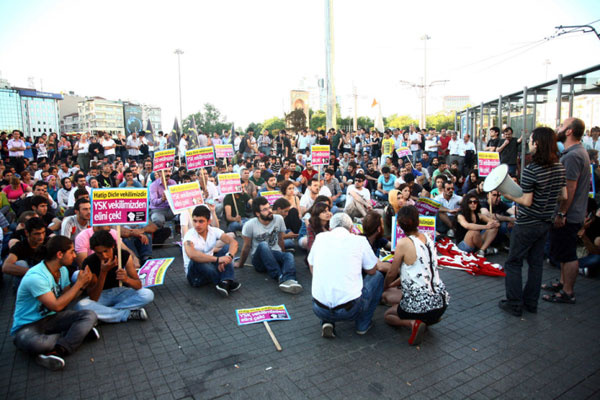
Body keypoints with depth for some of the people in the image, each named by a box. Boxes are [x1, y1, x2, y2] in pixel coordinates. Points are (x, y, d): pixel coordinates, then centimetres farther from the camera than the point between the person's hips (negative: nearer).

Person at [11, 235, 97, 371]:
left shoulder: (63, 270, 2)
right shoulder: (35, 277, -24)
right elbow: (56, 306, -27)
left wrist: (81, 286, -11)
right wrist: (78, 283, -20)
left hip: (52, 318, 7)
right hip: (28, 325, -7)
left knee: (90, 315, -18)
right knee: (34, 343, -42)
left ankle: (58, 351, -30)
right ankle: (80, 331, -18)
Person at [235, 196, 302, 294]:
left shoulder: (279, 219, -1)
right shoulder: (249, 225, -10)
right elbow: (247, 247, 1)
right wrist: (240, 264, 9)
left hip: (275, 255, 3)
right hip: (259, 260, -2)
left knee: (289, 255, -31)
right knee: (263, 245, -35)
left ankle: (288, 280, -60)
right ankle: (280, 277, -45)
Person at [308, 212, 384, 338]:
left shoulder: (320, 237, 5)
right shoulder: (360, 240, -2)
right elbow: (372, 271, 11)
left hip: (320, 311, 3)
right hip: (350, 310, -3)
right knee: (378, 276, 21)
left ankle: (327, 323, 14)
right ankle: (363, 324, 23)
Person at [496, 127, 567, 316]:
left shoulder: (531, 170, -22)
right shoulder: (560, 167, 1)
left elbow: (527, 201, -21)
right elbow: (564, 196, 8)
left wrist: (509, 195, -9)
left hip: (527, 224, -7)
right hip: (546, 222, 7)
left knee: (513, 263, 6)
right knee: (536, 262, 17)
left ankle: (514, 304, 11)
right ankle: (531, 302, 26)